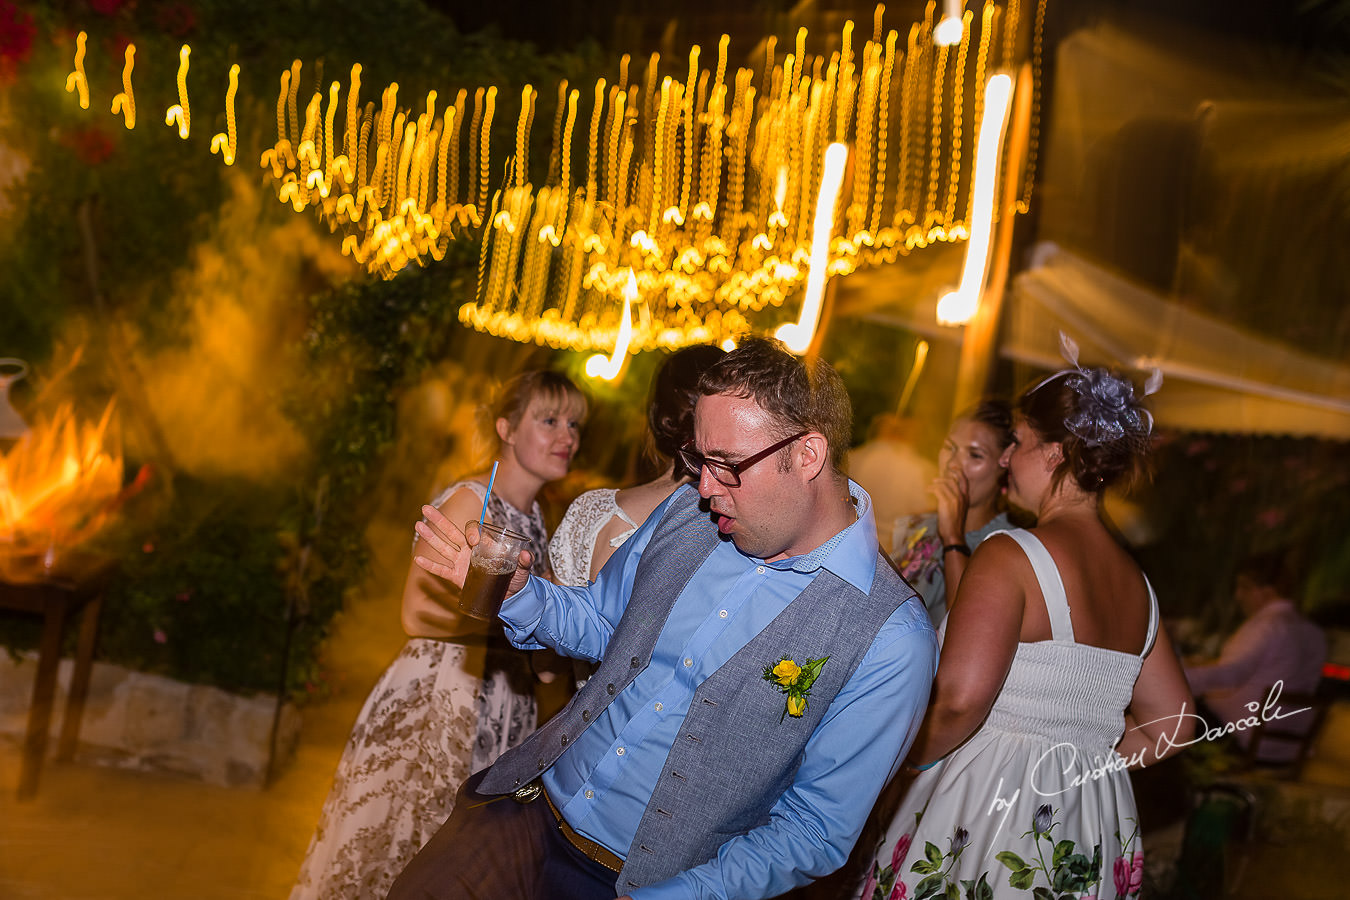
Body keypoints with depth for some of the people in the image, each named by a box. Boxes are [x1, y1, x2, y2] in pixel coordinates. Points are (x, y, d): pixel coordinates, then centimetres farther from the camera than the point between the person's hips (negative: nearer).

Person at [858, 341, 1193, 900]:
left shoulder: (1008, 556, -15)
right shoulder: (1139, 586, 8)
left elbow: (960, 696, -27)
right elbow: (1173, 725, 15)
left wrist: (919, 754, -8)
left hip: (988, 808, -7)